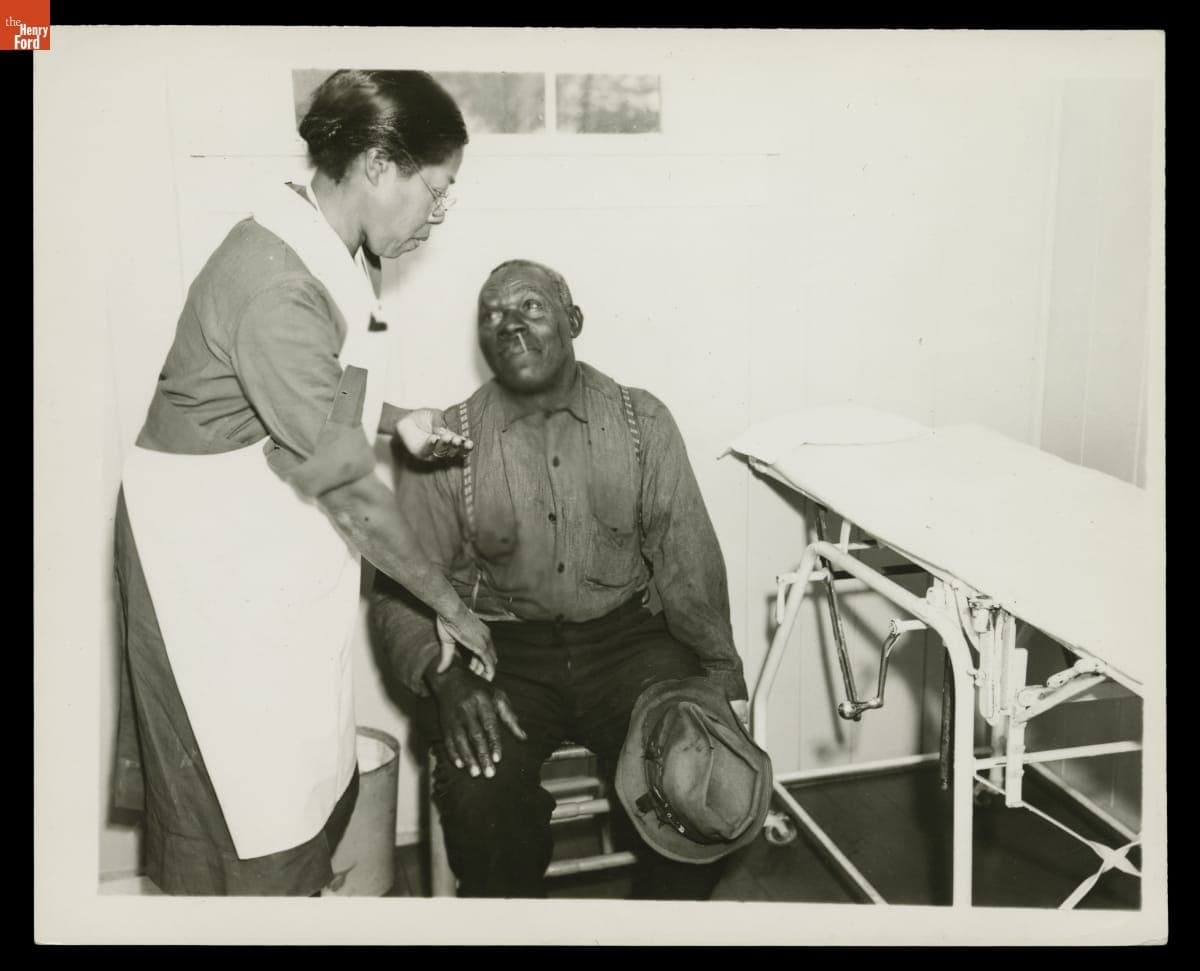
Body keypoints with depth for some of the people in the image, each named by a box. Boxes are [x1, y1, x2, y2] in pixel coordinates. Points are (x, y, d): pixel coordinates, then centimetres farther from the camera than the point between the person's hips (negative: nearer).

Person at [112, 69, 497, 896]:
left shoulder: (329, 254, 2)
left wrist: (396, 421, 1)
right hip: (216, 548, -9)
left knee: (306, 762, 16)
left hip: (274, 534, 9)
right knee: (244, 777, 7)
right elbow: (346, 483, -24)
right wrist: (449, 604, -14)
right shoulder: (276, 286, -27)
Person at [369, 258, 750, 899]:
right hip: (497, 651, -1)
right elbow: (400, 592, 0)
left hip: (625, 637, 1)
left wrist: (721, 679, -10)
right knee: (484, 799, -28)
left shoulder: (643, 422, 6)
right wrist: (443, 674, -20)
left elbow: (687, 560, 2)